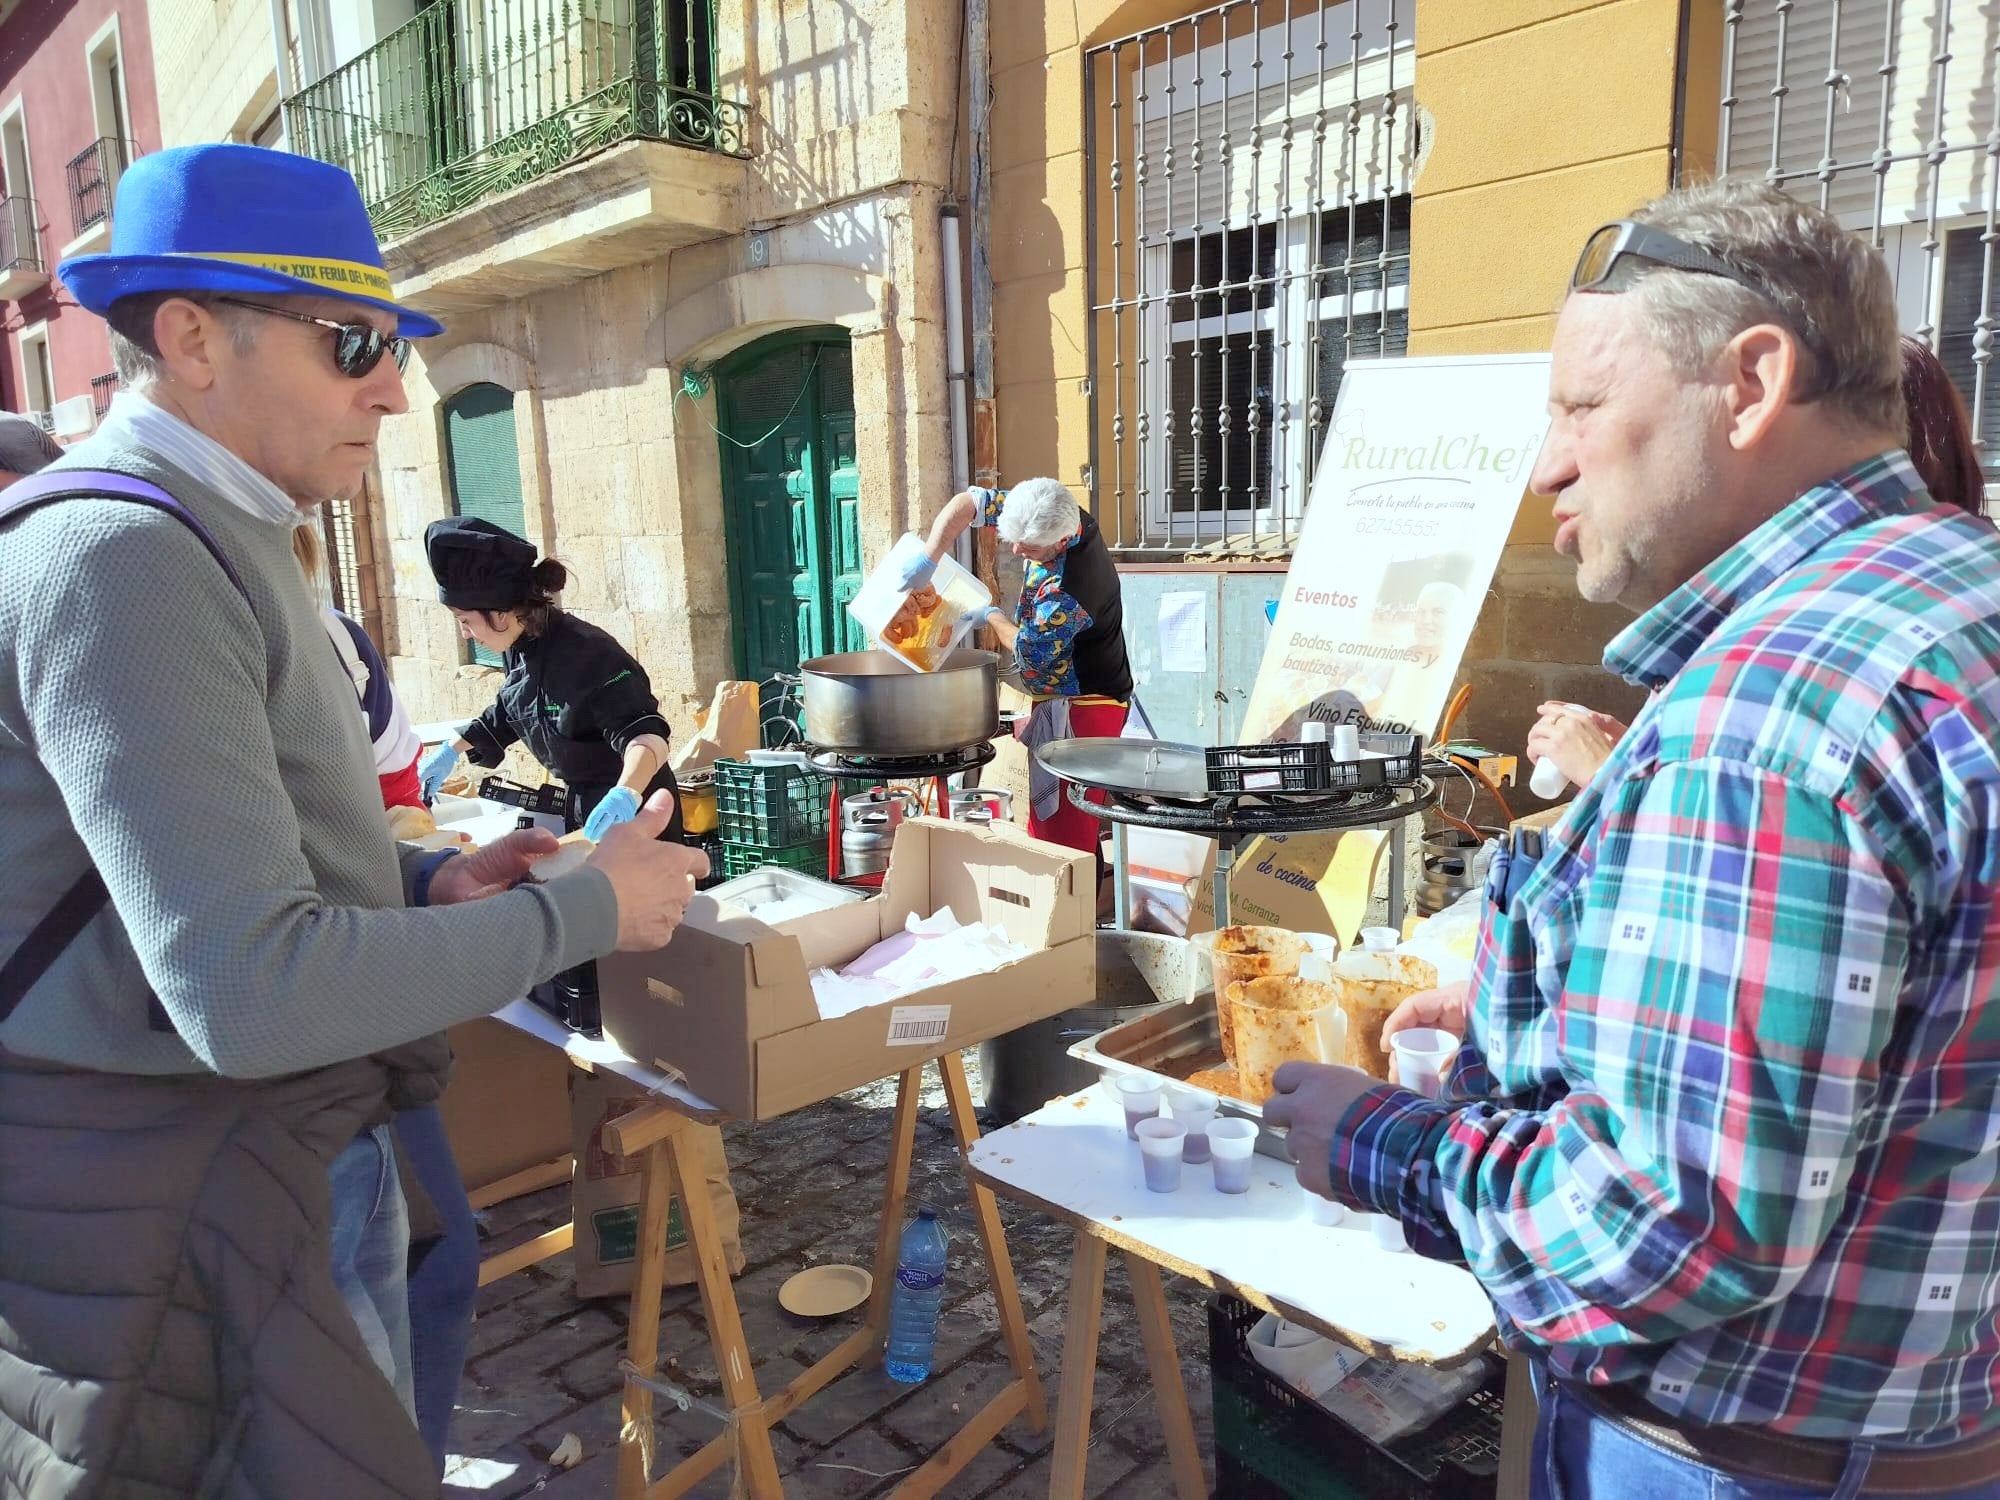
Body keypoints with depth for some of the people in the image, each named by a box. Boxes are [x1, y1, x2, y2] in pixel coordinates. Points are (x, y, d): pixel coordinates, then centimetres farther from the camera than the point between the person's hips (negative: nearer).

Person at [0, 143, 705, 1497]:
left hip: (218, 1167, 10)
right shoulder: (118, 560, -21)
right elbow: (248, 991, -29)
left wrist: (425, 882, 3)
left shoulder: (204, 544, 12)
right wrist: (586, 910, -19)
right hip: (142, 1198, -9)